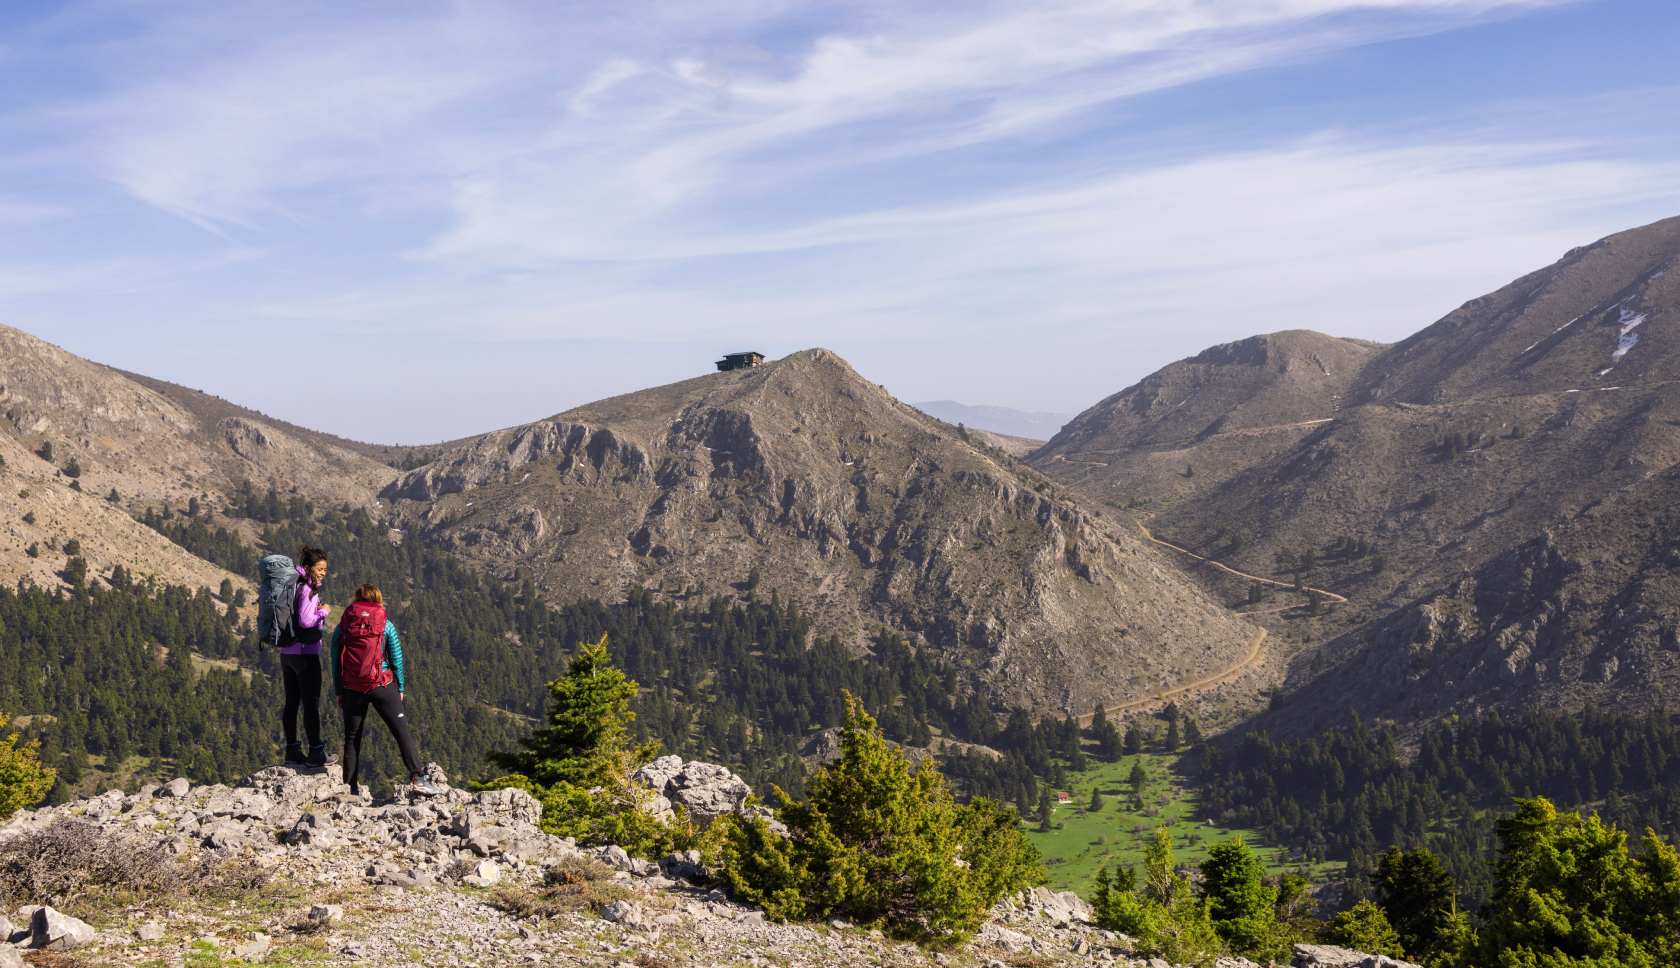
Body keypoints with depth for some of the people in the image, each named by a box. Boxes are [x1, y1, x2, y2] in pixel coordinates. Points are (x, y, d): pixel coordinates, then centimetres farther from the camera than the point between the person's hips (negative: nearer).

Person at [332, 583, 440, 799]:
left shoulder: (342, 627, 4)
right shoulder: (386, 625, 1)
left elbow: (335, 662, 6)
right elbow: (396, 659, 3)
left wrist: (338, 692, 14)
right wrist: (400, 688, 13)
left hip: (352, 689, 2)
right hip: (381, 685, -2)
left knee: (352, 738, 12)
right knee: (402, 732, 0)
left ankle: (352, 787, 12)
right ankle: (417, 779, -8)